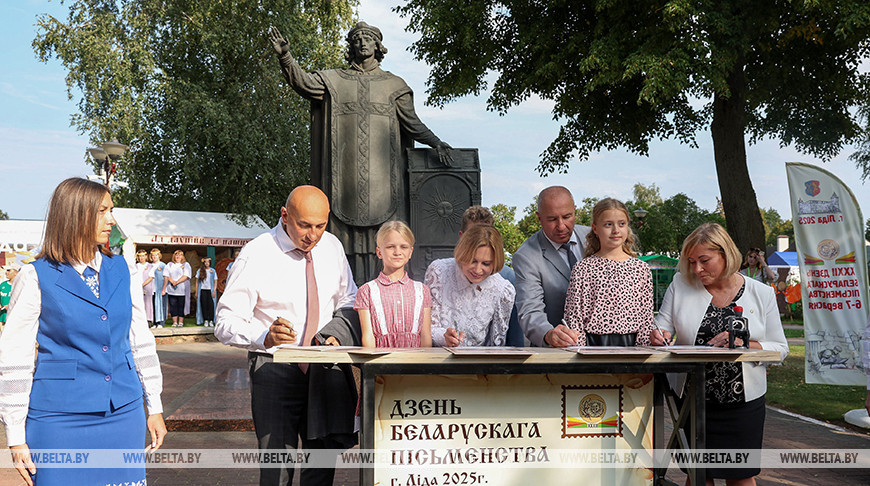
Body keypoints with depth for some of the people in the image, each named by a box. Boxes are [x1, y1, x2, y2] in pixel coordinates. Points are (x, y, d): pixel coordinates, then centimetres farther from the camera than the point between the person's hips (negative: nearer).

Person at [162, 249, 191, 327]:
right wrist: (172, 281, -13)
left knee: (181, 306, -2)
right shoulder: (169, 265, 14)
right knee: (173, 306, 0)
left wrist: (177, 282, -13)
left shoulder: (186, 265, 6)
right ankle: (174, 322, 6)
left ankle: (181, 322, 4)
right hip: (171, 290, 2)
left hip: (182, 290, -2)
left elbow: (186, 276, -5)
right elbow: (166, 276, 5)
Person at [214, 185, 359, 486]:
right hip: (275, 368, -4)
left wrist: (337, 334, -4)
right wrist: (265, 336, -32)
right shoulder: (255, 256, -11)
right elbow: (226, 324, -12)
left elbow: (348, 303, 17)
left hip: (325, 368, 4)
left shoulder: (332, 247, 4)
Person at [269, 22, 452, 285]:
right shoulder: (335, 80, 15)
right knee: (350, 226, -5)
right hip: (347, 168, 0)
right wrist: (285, 56, -13)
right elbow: (304, 82, 2)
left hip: (381, 170, 0)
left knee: (382, 230, -7)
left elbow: (411, 121, 11)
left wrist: (436, 143, 0)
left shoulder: (394, 84, 15)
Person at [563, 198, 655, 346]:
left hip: (631, 344, 3)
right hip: (594, 344, -2)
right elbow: (573, 317, -3)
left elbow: (646, 317, 8)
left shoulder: (641, 269, 6)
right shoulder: (583, 268, -3)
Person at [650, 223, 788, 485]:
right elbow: (662, 326, 3)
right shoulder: (680, 285, 1)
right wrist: (659, 336, -20)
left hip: (743, 401, 0)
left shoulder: (762, 293, -1)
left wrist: (743, 344, -17)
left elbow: (780, 349, 0)